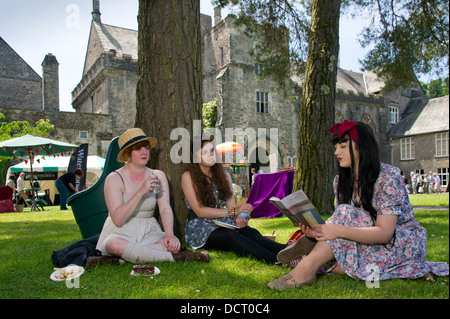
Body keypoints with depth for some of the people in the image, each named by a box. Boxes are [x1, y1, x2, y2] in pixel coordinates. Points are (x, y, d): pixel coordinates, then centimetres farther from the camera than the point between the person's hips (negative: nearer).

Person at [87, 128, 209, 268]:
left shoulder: (158, 176, 5)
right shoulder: (114, 178, -7)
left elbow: (165, 209, -7)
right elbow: (117, 219, -18)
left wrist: (170, 234, -25)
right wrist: (140, 192, -26)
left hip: (148, 233, 3)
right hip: (120, 234, -2)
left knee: (173, 244, -28)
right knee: (114, 244, -38)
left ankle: (120, 259, -22)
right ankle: (175, 257, -29)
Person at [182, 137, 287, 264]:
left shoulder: (224, 175, 15)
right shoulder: (188, 176, -1)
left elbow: (231, 205, 7)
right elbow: (199, 211, -10)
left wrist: (240, 216, -17)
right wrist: (232, 212, -17)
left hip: (224, 224, 5)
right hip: (201, 227, -4)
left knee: (250, 232, -28)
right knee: (230, 236, -35)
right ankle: (277, 261, -55)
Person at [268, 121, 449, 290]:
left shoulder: (388, 176, -19)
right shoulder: (341, 181, 1)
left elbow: (384, 233, -27)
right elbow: (340, 226, -6)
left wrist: (339, 231, -40)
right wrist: (317, 230, -28)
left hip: (405, 243, -6)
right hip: (368, 243, 6)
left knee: (347, 215, -28)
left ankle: (307, 268, -31)